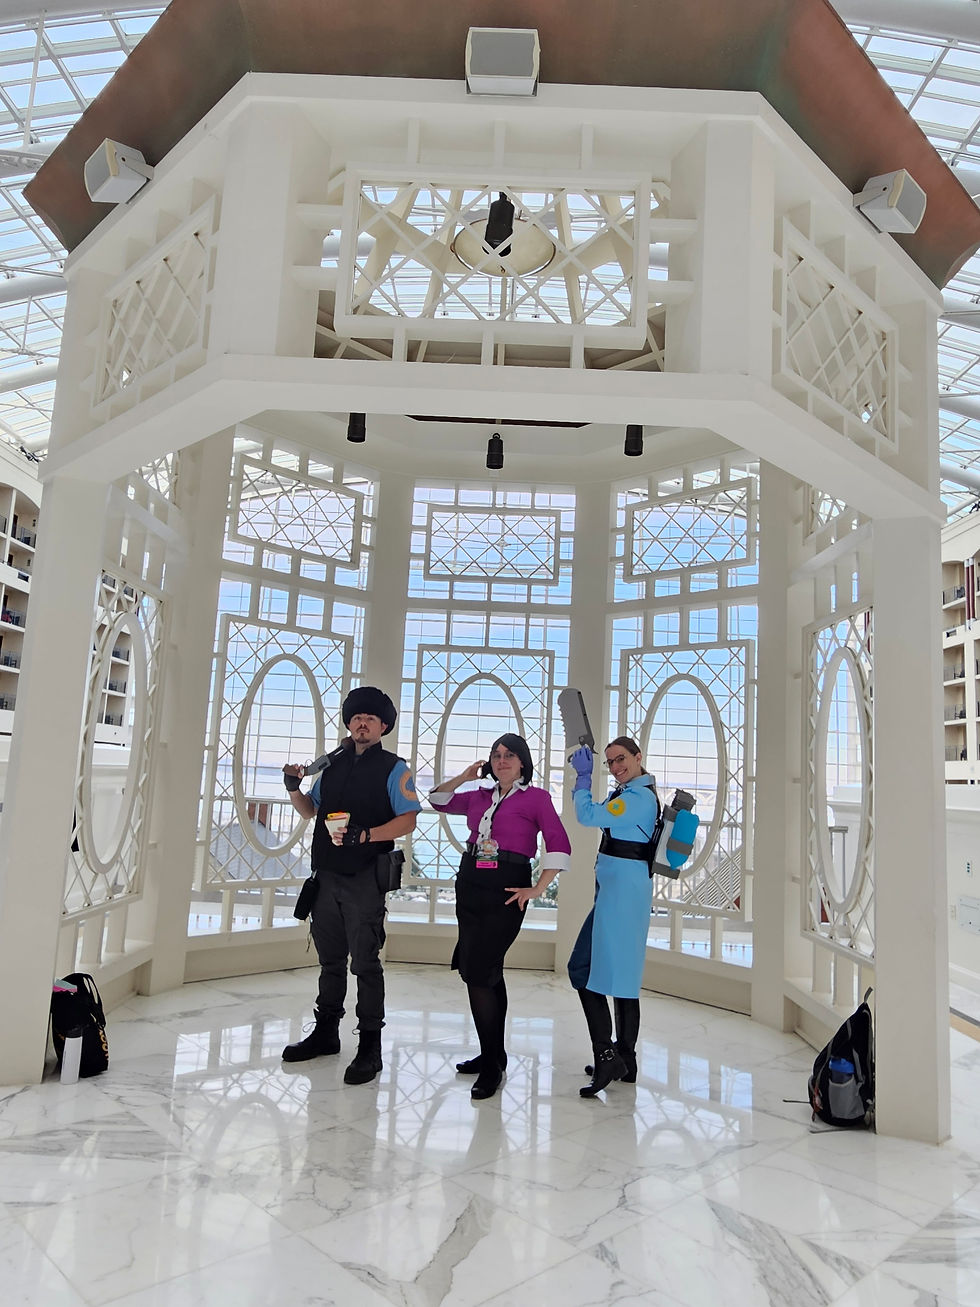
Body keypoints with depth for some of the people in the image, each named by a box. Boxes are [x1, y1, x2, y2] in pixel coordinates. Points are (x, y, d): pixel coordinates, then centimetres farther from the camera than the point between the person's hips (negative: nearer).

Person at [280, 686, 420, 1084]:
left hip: (365, 879, -6)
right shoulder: (333, 764, 14)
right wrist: (293, 788, 2)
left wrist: (365, 835, -23)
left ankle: (370, 1047, 8)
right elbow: (311, 810, 22)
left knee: (365, 962, -2)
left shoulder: (393, 769, -2)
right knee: (330, 958, 16)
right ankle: (325, 1033, 30)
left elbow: (407, 821, -11)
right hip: (326, 875, 6)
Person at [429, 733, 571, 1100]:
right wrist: (464, 777, 9)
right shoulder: (480, 796, 13)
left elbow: (559, 845, -8)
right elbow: (439, 800, 23)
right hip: (470, 884, 6)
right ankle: (493, 1055, 28)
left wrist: (537, 890, -13)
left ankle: (492, 1066, 3)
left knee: (477, 973, -11)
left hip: (505, 890, -6)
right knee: (488, 972, 15)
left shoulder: (536, 797, -2)